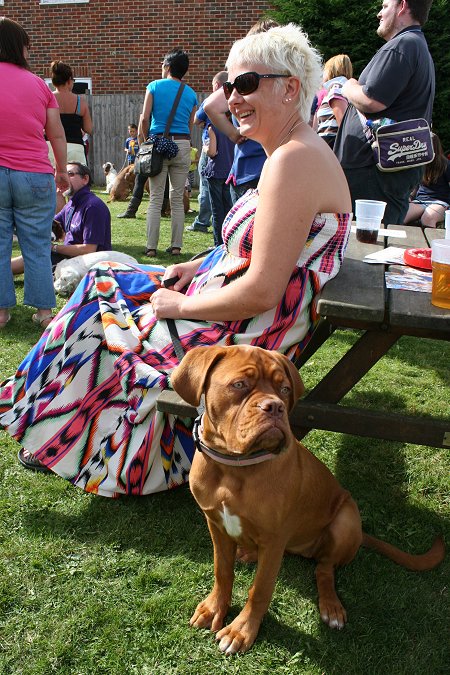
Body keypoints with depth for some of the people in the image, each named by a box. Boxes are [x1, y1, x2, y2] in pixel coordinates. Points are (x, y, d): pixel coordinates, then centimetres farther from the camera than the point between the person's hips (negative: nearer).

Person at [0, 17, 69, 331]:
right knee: (38, 246, 6)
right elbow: (57, 134, 7)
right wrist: (62, 171, 19)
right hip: (36, 176, 1)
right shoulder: (38, 83, 5)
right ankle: (44, 309, 9)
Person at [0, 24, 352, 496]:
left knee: (92, 322, 4)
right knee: (104, 281, 15)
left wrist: (180, 305, -13)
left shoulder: (293, 161, -24)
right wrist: (197, 266, 7)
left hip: (246, 340, -10)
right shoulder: (292, 153, 10)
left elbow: (261, 292, -28)